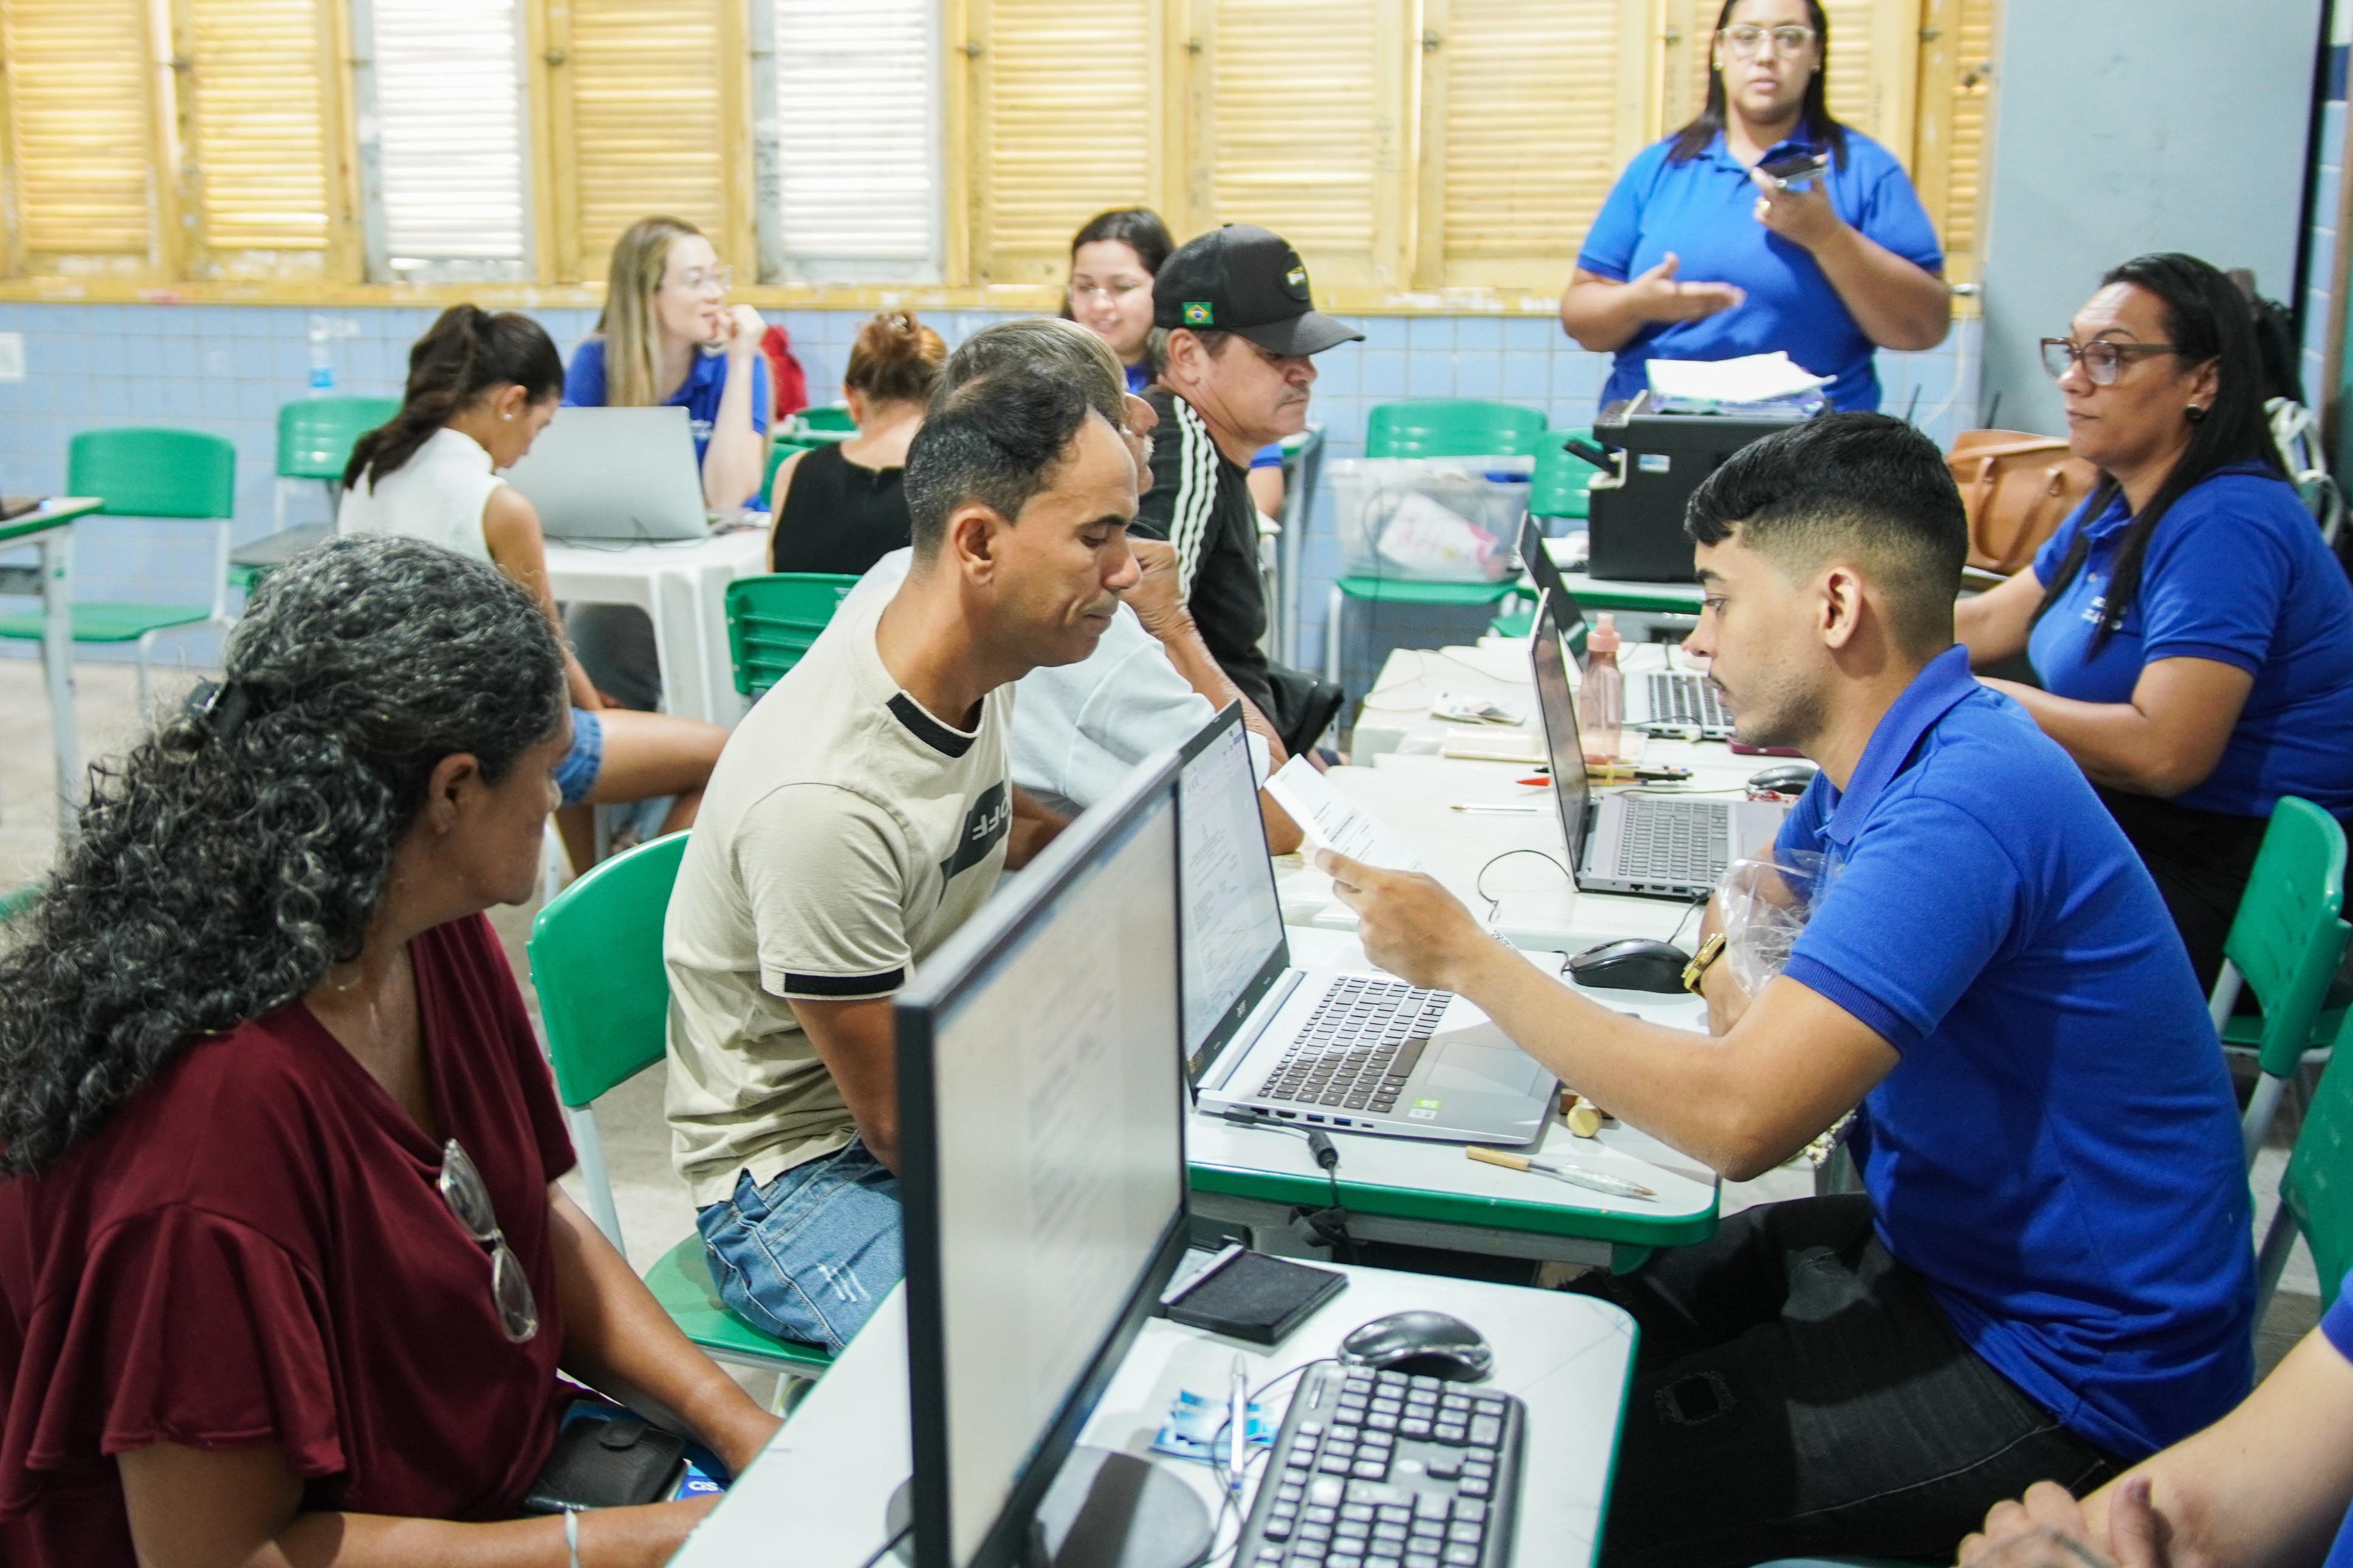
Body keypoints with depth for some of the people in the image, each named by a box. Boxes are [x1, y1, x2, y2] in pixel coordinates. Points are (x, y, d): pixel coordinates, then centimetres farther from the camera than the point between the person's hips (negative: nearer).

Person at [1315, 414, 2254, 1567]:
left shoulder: (1961, 804, -28)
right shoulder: (1888, 763, 4)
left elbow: (1739, 1122, -33)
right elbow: (1758, 902, 22)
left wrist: (1468, 959, -23)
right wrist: (1732, 967, -3)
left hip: (2060, 1375, -9)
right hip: (1943, 1247, 10)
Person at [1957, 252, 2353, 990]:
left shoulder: (2226, 525, -21)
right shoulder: (2121, 505, 10)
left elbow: (2164, 752, -30)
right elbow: (1986, 624, 17)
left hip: (2219, 881, -9)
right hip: (2121, 826, 9)